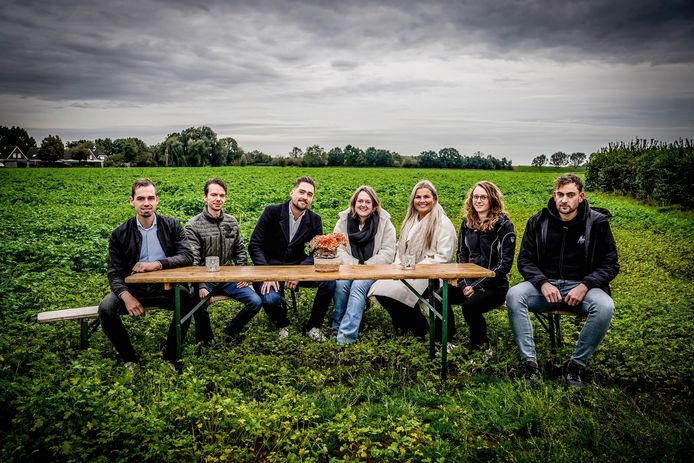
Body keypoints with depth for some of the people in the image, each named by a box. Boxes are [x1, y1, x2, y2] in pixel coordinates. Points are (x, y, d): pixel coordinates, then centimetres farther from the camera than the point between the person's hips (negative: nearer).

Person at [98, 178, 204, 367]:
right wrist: (126, 296, -24)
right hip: (133, 288, 1)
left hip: (165, 288, 0)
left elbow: (188, 256, -9)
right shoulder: (120, 234, 0)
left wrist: (156, 264, -23)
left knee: (189, 299, -29)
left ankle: (171, 355, -7)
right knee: (106, 307, -26)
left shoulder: (172, 226, 1)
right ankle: (129, 358, -2)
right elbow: (114, 272, -3)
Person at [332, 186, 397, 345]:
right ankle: (336, 328, -15)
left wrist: (365, 266, -16)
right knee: (341, 284, -30)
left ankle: (346, 336, -33)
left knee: (358, 285, -32)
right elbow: (337, 249, -2)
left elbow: (387, 254, -6)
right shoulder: (343, 221, 5)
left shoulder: (384, 222, 0)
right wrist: (355, 264, -17)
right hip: (349, 267, 2)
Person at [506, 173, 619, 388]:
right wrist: (543, 283, -14)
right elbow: (525, 260, 6)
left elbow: (610, 264, 1)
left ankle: (576, 364, -14)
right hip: (545, 284, 1)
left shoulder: (597, 222, -2)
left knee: (605, 306, -33)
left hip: (582, 285, -1)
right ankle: (530, 362, -23)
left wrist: (585, 286, -16)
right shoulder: (538, 222, 2)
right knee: (513, 295, -29)